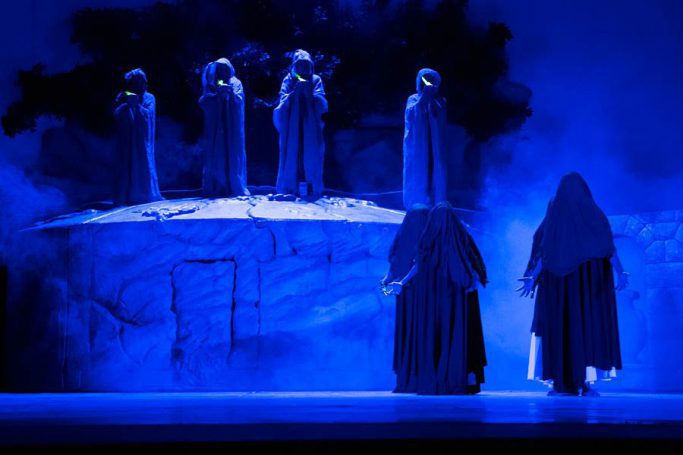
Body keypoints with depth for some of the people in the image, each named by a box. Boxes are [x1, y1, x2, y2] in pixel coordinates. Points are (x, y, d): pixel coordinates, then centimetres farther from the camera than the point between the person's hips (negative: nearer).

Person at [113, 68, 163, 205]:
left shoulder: (149, 98, 5)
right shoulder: (122, 97, 8)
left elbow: (148, 114, -8)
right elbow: (116, 114, -2)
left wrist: (137, 105, -23)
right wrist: (126, 105, -18)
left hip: (142, 139, -1)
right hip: (126, 138, 1)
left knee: (143, 163, -3)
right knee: (127, 164, -5)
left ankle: (144, 194, 2)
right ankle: (126, 195, -6)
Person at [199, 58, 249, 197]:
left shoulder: (235, 83, 11)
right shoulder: (212, 85, 12)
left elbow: (239, 100, -4)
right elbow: (203, 102, -2)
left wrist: (229, 92, -21)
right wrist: (217, 94, -16)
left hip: (231, 129, -1)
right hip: (215, 129, 1)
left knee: (233, 156, -5)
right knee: (216, 157, -6)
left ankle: (235, 187, -5)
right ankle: (216, 187, -7)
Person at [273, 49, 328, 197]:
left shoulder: (316, 80, 9)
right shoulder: (288, 80, 10)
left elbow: (322, 104, -3)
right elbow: (282, 102, -3)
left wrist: (309, 92, -17)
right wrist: (294, 92, -18)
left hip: (310, 129, 0)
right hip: (291, 129, 0)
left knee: (311, 159, -5)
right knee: (291, 158, -5)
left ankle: (311, 190, -5)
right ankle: (290, 190, -5)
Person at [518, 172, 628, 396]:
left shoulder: (554, 215, 5)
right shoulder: (594, 214, 1)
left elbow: (543, 253, 2)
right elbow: (608, 247, -9)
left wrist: (533, 278, 8)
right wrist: (619, 271, -12)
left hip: (558, 285, 1)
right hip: (589, 283, -1)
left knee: (559, 327, 4)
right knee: (589, 327, 0)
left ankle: (562, 383, -1)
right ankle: (585, 381, -10)